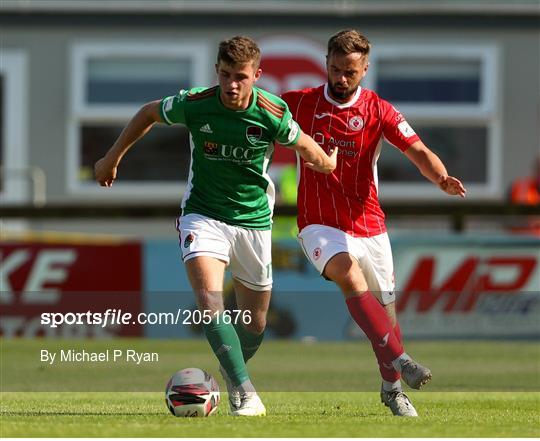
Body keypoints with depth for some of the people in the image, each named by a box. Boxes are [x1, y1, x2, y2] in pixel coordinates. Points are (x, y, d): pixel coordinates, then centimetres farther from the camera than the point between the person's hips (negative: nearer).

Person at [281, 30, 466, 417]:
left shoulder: (379, 111, -3)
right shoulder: (300, 103, -2)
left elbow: (418, 152, -13)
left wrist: (442, 178, -32)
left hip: (368, 225, 2)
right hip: (320, 224, -2)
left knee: (385, 308, 5)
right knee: (350, 273, -31)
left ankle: (392, 387, 27)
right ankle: (399, 360, -40)